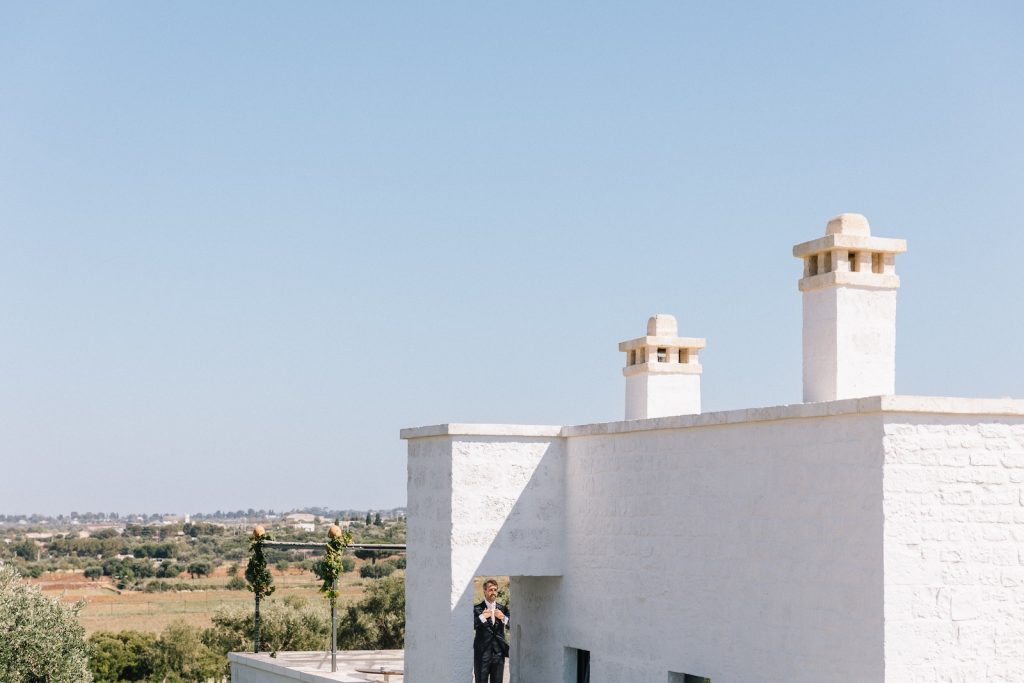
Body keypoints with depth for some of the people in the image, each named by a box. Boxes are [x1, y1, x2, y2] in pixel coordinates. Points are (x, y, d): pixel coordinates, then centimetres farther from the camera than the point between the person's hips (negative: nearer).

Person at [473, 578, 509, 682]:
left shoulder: (503, 608, 10)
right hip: (482, 653, -4)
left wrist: (504, 618, -12)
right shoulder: (476, 608, -2)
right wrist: (482, 617, -20)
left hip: (499, 652, 4)